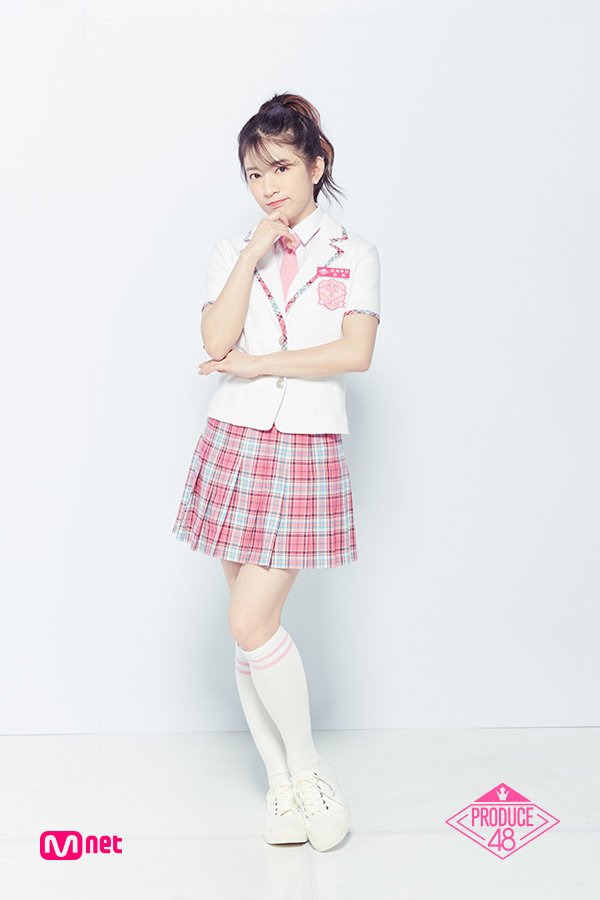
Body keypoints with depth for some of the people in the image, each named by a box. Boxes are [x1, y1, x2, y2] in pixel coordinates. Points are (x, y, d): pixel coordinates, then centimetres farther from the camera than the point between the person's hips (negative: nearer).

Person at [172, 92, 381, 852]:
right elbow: (217, 341, -6)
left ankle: (307, 768, 13)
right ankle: (281, 782, 23)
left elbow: (356, 352, -10)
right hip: (235, 443, 3)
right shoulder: (230, 253, 11)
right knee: (249, 624, 6)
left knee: (252, 623, -11)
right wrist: (255, 252, -7)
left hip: (307, 452, -3)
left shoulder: (353, 254, 5)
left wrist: (259, 363, -10)